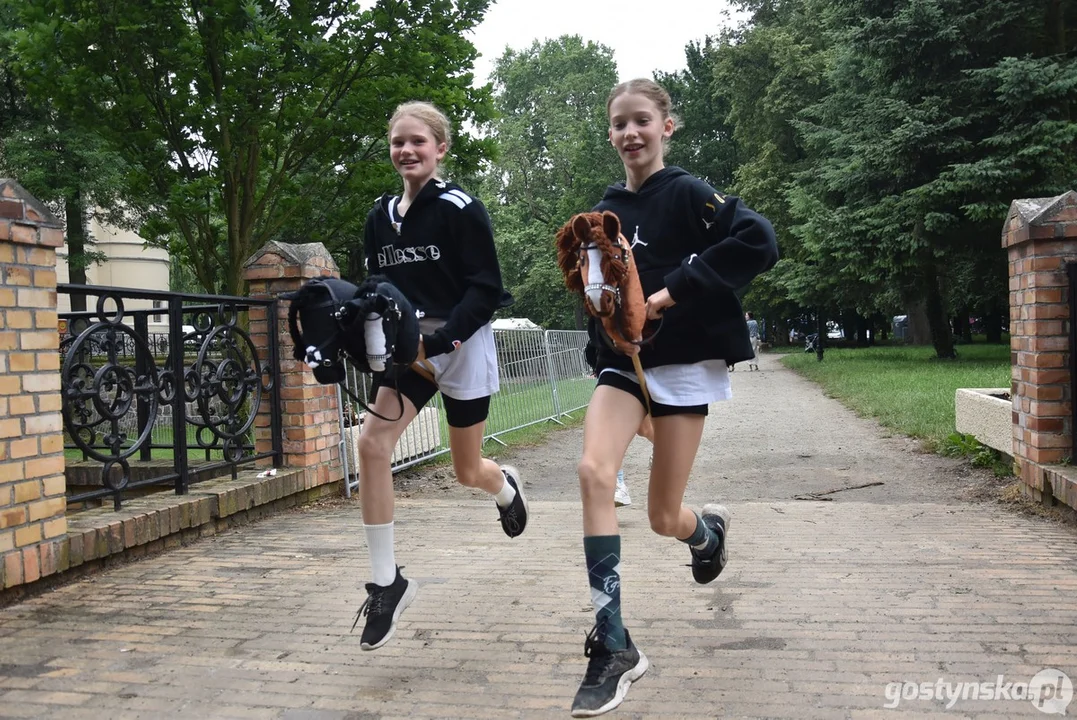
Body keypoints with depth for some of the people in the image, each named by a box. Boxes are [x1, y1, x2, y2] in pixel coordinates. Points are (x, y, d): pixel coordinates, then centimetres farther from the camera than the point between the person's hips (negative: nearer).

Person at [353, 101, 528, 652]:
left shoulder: (461, 210, -11)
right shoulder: (380, 216, 6)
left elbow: (486, 290, -14)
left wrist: (437, 341, -25)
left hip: (460, 345, -4)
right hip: (405, 347, 4)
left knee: (467, 472, 9)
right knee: (371, 443, -18)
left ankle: (506, 486, 50)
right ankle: (386, 582, -6)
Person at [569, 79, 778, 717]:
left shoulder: (689, 194, -7)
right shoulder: (605, 212, 9)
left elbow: (760, 242, -21)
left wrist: (676, 290, -23)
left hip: (683, 361, -4)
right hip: (622, 361, 4)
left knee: (664, 517, 2)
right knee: (594, 470, -22)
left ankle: (708, 530, 43)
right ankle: (614, 646, -15)